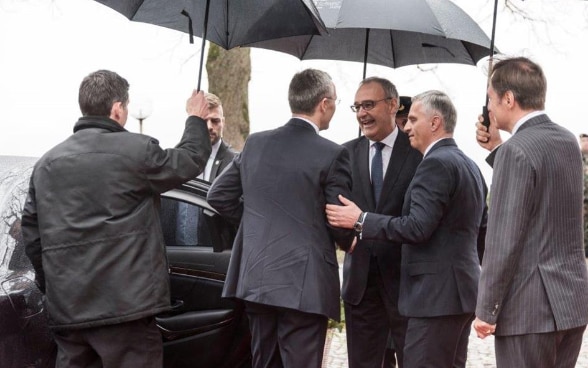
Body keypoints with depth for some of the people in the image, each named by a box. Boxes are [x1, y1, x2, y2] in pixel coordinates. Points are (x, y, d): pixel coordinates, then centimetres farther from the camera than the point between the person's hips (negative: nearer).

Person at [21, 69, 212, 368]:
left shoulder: (47, 163, 11)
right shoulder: (136, 150, -7)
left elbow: (31, 232, 12)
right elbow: (190, 159, 8)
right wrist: (196, 119, 27)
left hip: (66, 309, 6)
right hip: (125, 305, -6)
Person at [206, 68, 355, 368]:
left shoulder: (255, 143, 6)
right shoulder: (331, 154, -10)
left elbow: (219, 196, 11)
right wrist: (349, 241, 15)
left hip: (255, 278, 6)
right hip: (304, 285, -6)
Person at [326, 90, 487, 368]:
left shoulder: (435, 164, -14)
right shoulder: (468, 165, 17)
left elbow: (417, 228, -21)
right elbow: (481, 229, 21)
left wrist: (361, 220, -16)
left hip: (437, 294, -10)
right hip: (461, 289, 10)